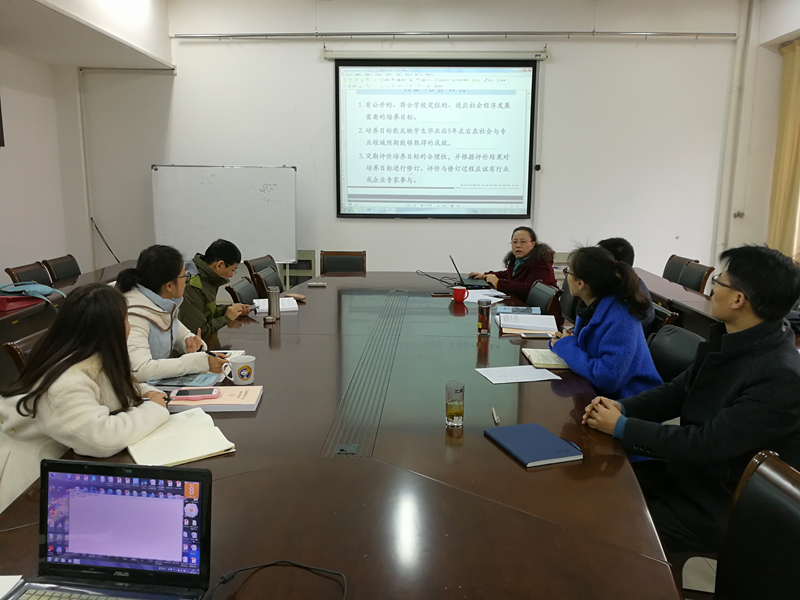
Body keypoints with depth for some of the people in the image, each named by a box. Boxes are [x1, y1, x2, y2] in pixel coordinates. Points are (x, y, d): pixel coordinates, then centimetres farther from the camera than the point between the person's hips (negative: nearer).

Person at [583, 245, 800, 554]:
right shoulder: (730, 341, -2)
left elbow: (708, 444, -29)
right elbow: (678, 390, 7)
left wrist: (622, 427, -22)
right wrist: (622, 407, -11)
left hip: (719, 508, -8)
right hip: (687, 470, 8)